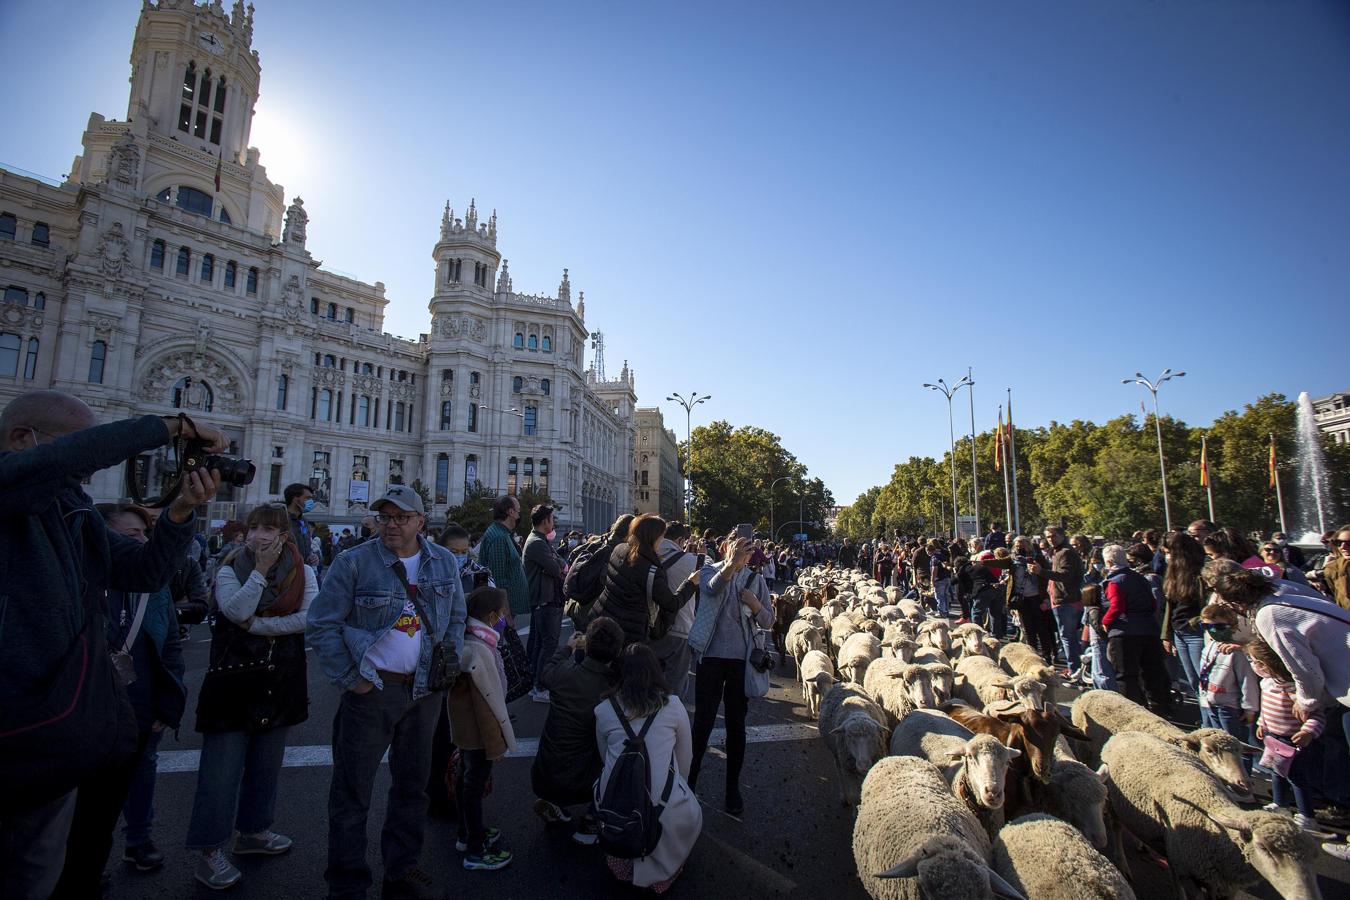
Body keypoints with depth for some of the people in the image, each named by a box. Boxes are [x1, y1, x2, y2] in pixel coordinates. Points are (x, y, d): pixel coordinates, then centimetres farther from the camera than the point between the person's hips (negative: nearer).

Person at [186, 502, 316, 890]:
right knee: (223, 765, -1)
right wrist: (260, 571, -21)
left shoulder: (302, 572, 0)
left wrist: (257, 625, -15)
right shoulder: (230, 569, -2)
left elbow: (308, 618, -13)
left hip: (280, 680, 3)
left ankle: (253, 830, 33)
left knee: (266, 761, 15)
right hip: (234, 677, -3)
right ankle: (209, 851, 12)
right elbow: (236, 611, -19)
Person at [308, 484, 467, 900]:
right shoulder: (354, 562, -11)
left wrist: (450, 666, 4)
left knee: (412, 785, 17)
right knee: (352, 789, 8)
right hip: (371, 691, -4)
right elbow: (322, 625, -8)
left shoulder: (444, 563, 2)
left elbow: (456, 618, 13)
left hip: (424, 691, 4)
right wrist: (349, 678, -10)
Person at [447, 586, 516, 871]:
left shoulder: (463, 639, -3)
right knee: (475, 785, 6)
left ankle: (467, 834, 42)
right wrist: (497, 743, -16)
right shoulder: (480, 650, -31)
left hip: (462, 726, 9)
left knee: (466, 778, 23)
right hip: (479, 731, -9)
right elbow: (489, 701, -25)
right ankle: (476, 853, 22)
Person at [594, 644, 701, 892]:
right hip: (664, 807, -1)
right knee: (691, 814, 31)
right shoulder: (673, 705, 0)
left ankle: (624, 859, 19)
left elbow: (606, 758, 14)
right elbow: (685, 760, 9)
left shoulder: (603, 710, 4)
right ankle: (658, 871, 14)